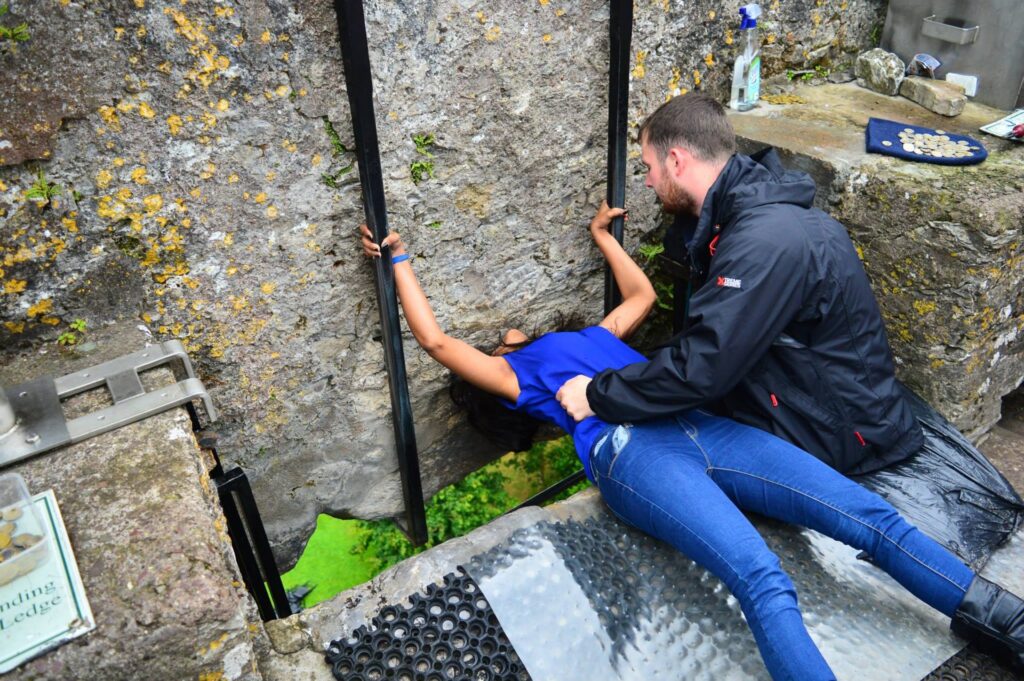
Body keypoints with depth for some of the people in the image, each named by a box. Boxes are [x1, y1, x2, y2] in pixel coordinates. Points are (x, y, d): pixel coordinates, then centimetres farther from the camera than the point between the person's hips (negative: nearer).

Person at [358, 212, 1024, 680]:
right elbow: (435, 338, 14)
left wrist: (603, 236, 59)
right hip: (628, 450, -7)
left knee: (870, 513, -7)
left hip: (699, 425, 7)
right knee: (763, 580, -32)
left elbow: (642, 296, 49)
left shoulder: (588, 338, 37)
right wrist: (400, 260, 26)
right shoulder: (512, 372, 21)